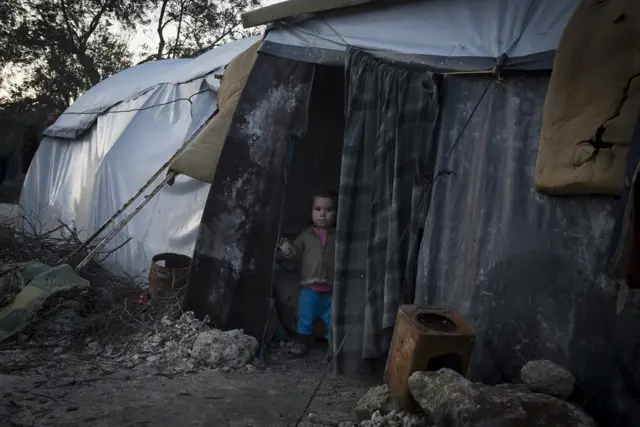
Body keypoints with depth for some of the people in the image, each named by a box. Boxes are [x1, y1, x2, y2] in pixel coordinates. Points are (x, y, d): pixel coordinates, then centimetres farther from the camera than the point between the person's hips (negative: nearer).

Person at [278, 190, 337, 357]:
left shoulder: (338, 236, -1)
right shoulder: (306, 235, 2)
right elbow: (297, 253, 1)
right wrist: (288, 251, -19)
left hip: (331, 288, 0)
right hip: (309, 287, 0)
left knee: (332, 319, 10)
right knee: (305, 317, 9)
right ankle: (302, 340, 26)